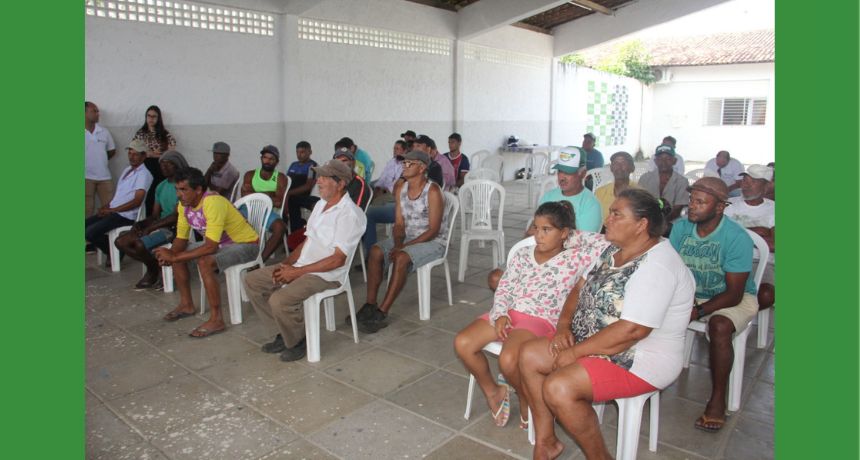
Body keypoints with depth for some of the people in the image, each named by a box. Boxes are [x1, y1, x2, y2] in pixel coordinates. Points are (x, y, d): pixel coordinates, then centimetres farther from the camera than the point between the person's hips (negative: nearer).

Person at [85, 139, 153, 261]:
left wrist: (111, 210, -19)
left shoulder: (144, 174, -13)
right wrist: (107, 205, 6)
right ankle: (110, 249, 11)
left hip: (126, 216, -9)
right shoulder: (127, 170, 16)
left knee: (90, 233, -19)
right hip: (113, 211, 9)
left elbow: (137, 201, -21)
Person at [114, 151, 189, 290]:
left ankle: (154, 269, 2)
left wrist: (150, 228, -20)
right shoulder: (161, 187, 15)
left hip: (174, 228, -9)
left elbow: (176, 216, -19)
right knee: (120, 242, -5)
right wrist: (140, 224, -6)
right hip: (160, 225, 9)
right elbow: (155, 215, 15)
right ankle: (154, 265, 7)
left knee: (140, 244, -29)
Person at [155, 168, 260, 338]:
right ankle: (187, 305, 17)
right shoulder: (184, 204, -5)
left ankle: (216, 320, -22)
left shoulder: (213, 203, -32)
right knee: (176, 254, 3)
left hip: (245, 244, -9)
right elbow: (181, 238, 3)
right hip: (219, 243, 9)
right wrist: (170, 254, -19)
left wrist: (174, 257, -30)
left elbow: (210, 247, -35)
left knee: (204, 262, -32)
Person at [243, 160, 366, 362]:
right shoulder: (320, 204, 13)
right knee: (252, 281, 4)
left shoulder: (349, 214, -17)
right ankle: (289, 328, 11)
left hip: (326, 275, -9)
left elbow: (337, 260, -21)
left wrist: (297, 272, -18)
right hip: (301, 267, 9)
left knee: (280, 299, -30)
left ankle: (299, 340, -1)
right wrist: (287, 263, 0)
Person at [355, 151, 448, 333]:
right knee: (375, 251, -17)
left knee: (401, 257, -33)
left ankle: (381, 313, -27)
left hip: (433, 241, -7)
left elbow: (433, 230, -19)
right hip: (407, 238, 7)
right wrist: (397, 243, -16)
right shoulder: (401, 190, 5)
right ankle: (370, 305, -16)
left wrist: (404, 246, -23)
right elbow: (399, 224, 6)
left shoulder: (433, 191, -16)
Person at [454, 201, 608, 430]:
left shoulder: (574, 258, 1)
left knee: (508, 360, -33)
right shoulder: (522, 254, 14)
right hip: (507, 315, 6)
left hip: (541, 320, -5)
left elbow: (605, 246, -12)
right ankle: (493, 391, 11)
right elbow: (504, 288, 10)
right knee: (462, 343, -15)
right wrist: (500, 314, -8)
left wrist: (575, 235, 1)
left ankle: (526, 400, 4)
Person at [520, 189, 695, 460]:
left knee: (558, 388, -27)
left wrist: (576, 352, -21)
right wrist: (563, 326, -6)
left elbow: (632, 331, -30)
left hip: (640, 360, -10)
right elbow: (580, 288, 11)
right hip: (594, 343, 10)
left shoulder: (657, 267, -25)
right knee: (529, 356, 2)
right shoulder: (614, 250, 6)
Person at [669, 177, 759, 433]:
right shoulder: (681, 227, -9)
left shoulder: (737, 238, -23)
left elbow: (733, 294, -23)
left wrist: (698, 311, -34)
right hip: (691, 293, 5)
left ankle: (718, 398, -17)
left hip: (734, 298, -4)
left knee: (719, 326, -35)